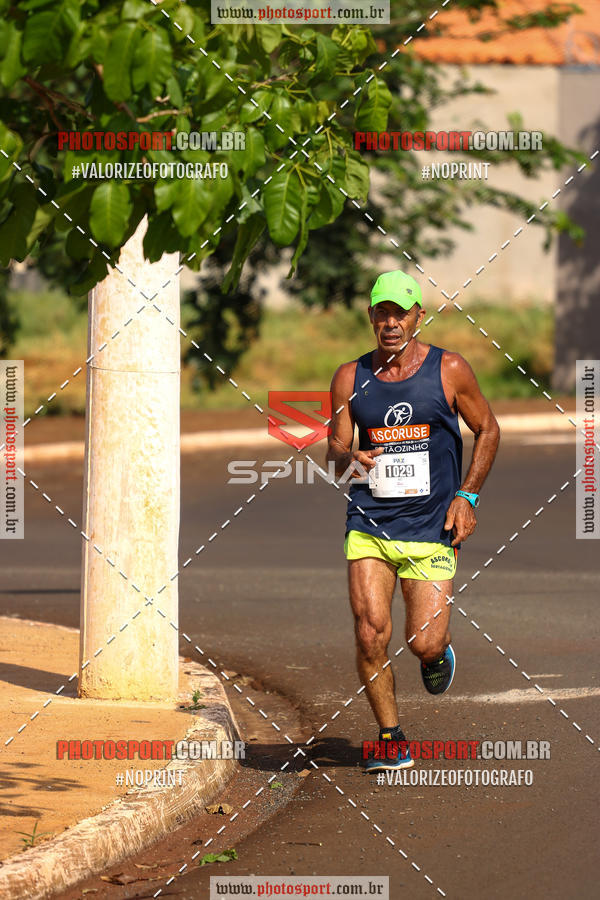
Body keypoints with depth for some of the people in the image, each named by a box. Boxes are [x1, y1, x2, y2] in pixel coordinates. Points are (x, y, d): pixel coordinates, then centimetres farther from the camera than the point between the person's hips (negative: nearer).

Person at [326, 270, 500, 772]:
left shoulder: (449, 371, -1)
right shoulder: (351, 378, 4)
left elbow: (487, 430, 9)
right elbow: (335, 448, 8)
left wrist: (466, 495, 0)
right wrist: (348, 460, -17)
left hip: (432, 528, -2)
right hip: (368, 524, 2)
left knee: (423, 645, -7)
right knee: (371, 636, -11)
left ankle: (439, 653, 31)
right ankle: (390, 737, 7)